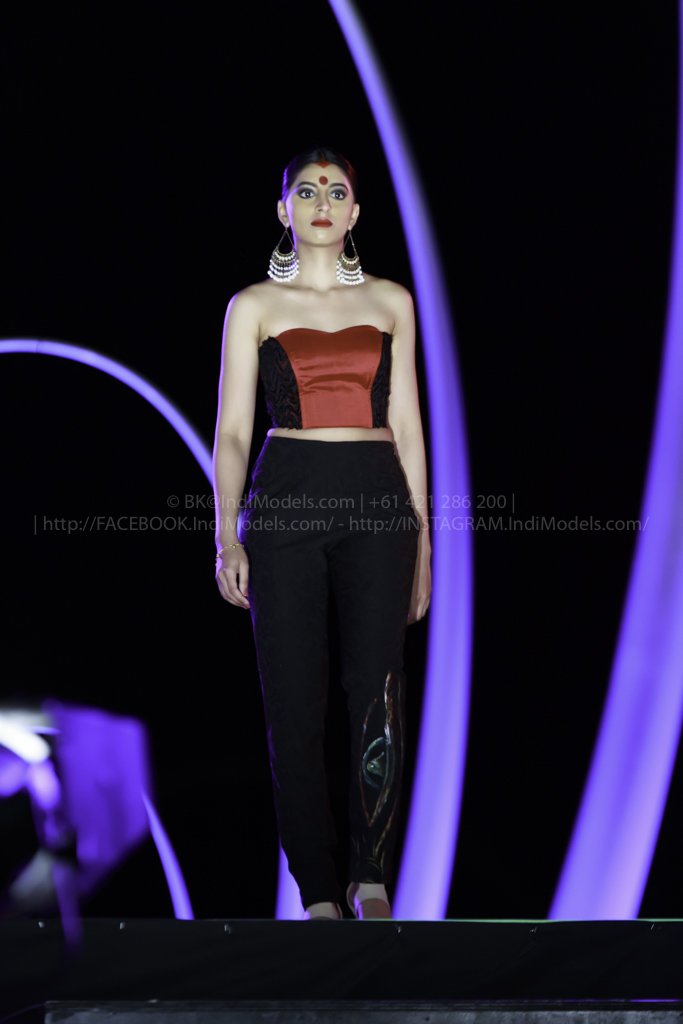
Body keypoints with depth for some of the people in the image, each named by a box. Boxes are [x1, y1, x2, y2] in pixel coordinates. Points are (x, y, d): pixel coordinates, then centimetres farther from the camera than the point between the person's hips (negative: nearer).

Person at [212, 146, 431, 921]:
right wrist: (226, 535, -7)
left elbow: (406, 424, 14)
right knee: (294, 705, -2)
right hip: (286, 501, -1)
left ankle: (371, 879, -3)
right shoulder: (254, 306, 8)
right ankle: (318, 893, 6)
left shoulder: (391, 302, 13)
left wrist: (423, 535, 9)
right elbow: (232, 430, 4)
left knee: (378, 699, -13)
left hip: (376, 506, 1)